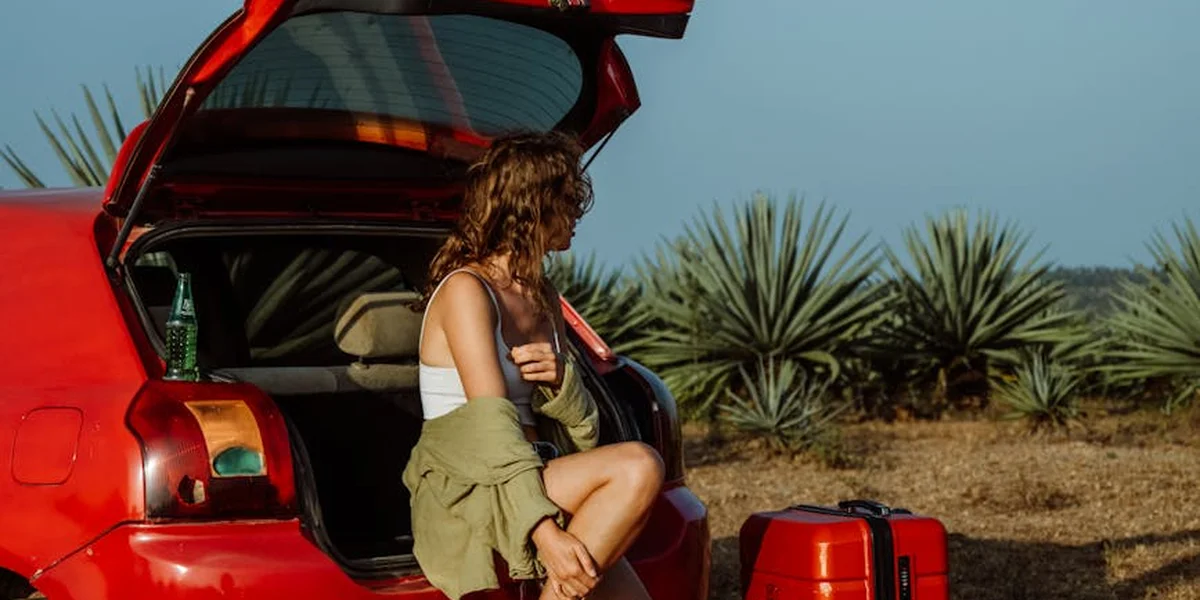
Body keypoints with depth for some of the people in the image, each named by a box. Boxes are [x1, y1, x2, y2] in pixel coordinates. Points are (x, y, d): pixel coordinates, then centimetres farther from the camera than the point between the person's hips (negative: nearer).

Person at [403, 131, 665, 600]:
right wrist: (544, 530, -29)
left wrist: (559, 378, -10)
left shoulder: (543, 299, 16)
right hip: (462, 504, -7)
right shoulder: (466, 289, -9)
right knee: (638, 467, -26)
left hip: (529, 485, 7)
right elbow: (491, 425, -19)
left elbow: (583, 430, 13)